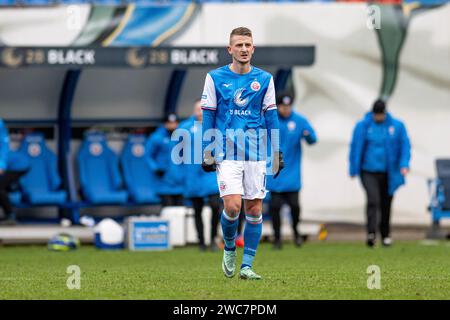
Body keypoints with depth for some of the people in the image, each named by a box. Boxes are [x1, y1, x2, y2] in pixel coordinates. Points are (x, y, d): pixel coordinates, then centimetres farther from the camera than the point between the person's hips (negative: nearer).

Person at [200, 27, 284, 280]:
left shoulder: (264, 79, 6)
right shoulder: (215, 78, 2)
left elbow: (271, 116, 9)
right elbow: (208, 116, 5)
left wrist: (277, 152, 5)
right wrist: (208, 152, 0)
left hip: (256, 154, 2)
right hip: (227, 153, -2)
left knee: (255, 209, 0)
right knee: (232, 206, -14)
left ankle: (247, 266, 7)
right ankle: (229, 249, 14)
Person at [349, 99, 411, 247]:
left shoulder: (397, 126, 0)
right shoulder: (363, 126, -4)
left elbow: (405, 146, 3)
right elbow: (356, 148, 0)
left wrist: (404, 165, -10)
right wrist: (354, 170, 0)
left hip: (388, 173, 2)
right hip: (369, 172, -2)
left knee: (386, 205, 11)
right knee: (373, 200, -20)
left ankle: (385, 235, 27)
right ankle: (371, 233, -25)